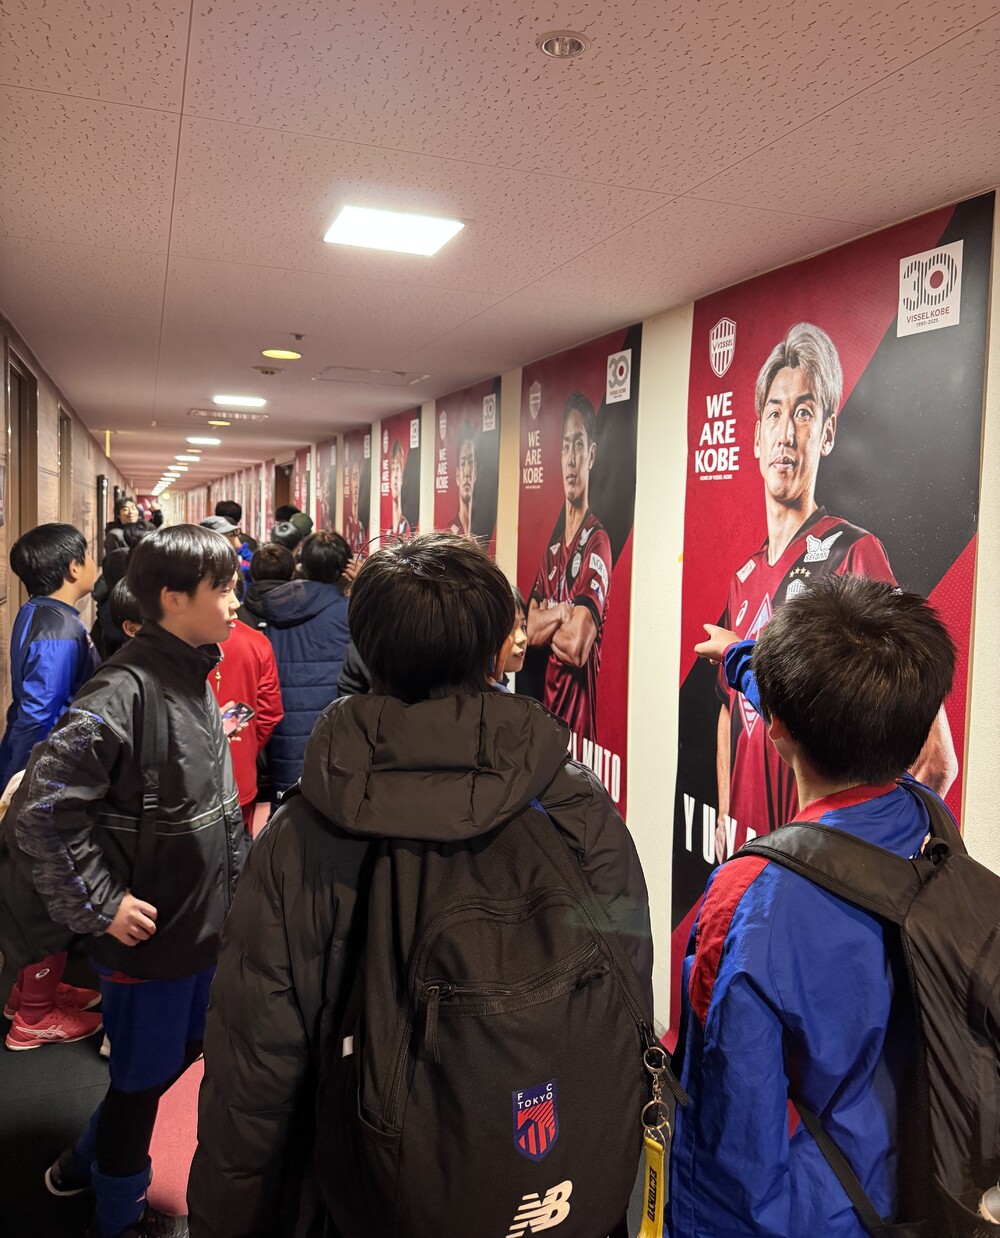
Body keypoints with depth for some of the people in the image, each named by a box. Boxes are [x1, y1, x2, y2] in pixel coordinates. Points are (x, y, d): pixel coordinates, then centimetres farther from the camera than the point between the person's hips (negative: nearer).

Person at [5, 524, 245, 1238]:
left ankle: (84, 1165, 49)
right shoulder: (125, 690, -25)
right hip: (149, 933, -8)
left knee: (181, 1053, 25)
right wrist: (101, 905, -20)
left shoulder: (194, 678, 3)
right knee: (143, 1078, 13)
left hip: (204, 925, 8)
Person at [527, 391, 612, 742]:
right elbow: (530, 628, 6)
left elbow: (577, 645, -21)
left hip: (581, 699, -7)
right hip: (547, 695, 7)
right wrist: (563, 613, -10)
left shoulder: (597, 542, -14)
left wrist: (548, 627, -3)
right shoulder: (552, 545, 10)